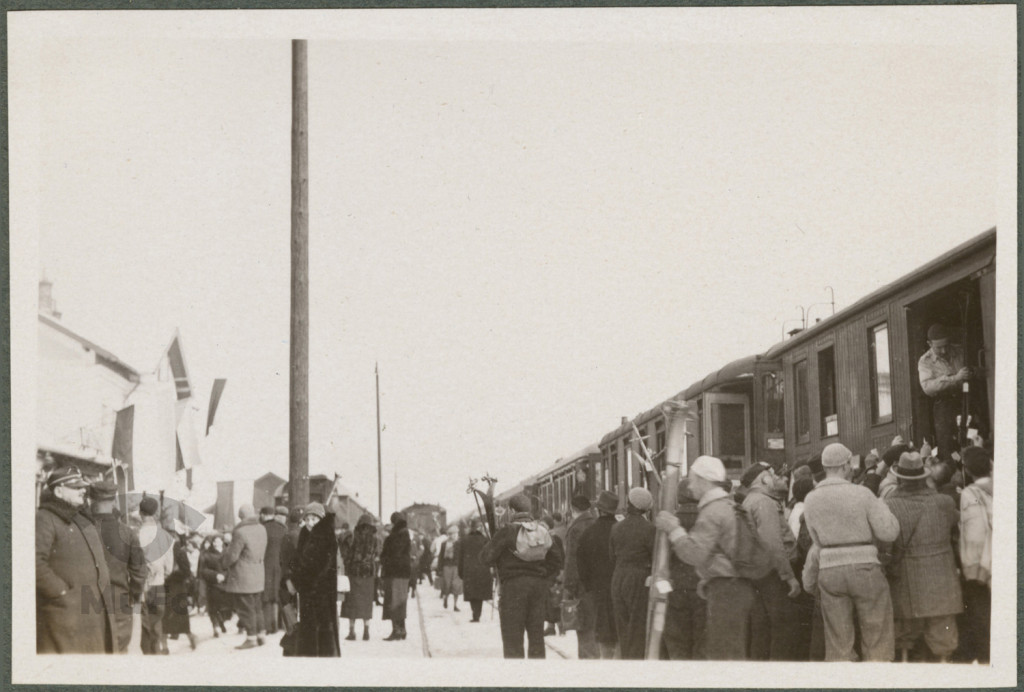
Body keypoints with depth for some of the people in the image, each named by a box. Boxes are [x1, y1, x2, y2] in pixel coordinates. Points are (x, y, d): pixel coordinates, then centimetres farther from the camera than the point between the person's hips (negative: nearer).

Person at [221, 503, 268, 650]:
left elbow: (232, 556, -17)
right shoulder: (261, 529, 3)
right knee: (256, 607, 17)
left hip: (242, 578, -8)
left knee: (246, 608, 0)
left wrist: (223, 562, 3)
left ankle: (251, 637, 3)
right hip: (258, 575, 8)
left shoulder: (240, 533, -21)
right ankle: (261, 634, 23)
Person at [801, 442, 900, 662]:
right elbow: (889, 533, -8)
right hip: (864, 568, -3)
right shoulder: (862, 494, -8)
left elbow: (817, 542, 5)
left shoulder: (811, 500, 2)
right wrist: (881, 506, 8)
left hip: (829, 570, 3)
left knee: (838, 643, 10)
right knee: (876, 638, 8)